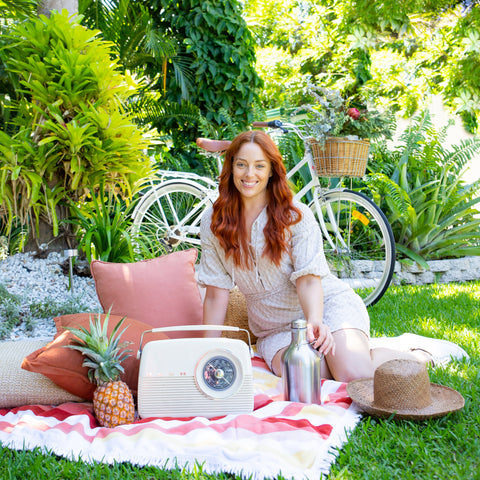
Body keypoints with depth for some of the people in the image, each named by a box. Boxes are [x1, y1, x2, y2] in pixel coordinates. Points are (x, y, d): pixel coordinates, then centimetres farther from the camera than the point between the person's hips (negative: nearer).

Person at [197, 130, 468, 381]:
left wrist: (315, 322, -36)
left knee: (355, 376, -28)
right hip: (275, 330, 2)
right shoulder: (214, 223, -2)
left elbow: (308, 279, -16)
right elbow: (217, 292, -2)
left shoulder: (296, 215, -7)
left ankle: (415, 356, 4)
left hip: (329, 306, -2)